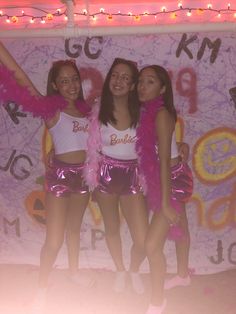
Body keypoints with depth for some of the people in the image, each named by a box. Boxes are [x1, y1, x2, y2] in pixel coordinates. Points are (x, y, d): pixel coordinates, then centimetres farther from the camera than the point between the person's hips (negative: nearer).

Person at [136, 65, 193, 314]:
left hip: (173, 180, -9)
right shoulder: (147, 111, 2)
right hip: (173, 178, 9)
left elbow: (165, 160, -25)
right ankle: (183, 275, 51)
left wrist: (165, 202, -26)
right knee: (177, 229, 28)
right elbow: (149, 155, 3)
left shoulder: (161, 114, -22)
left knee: (152, 245, -10)